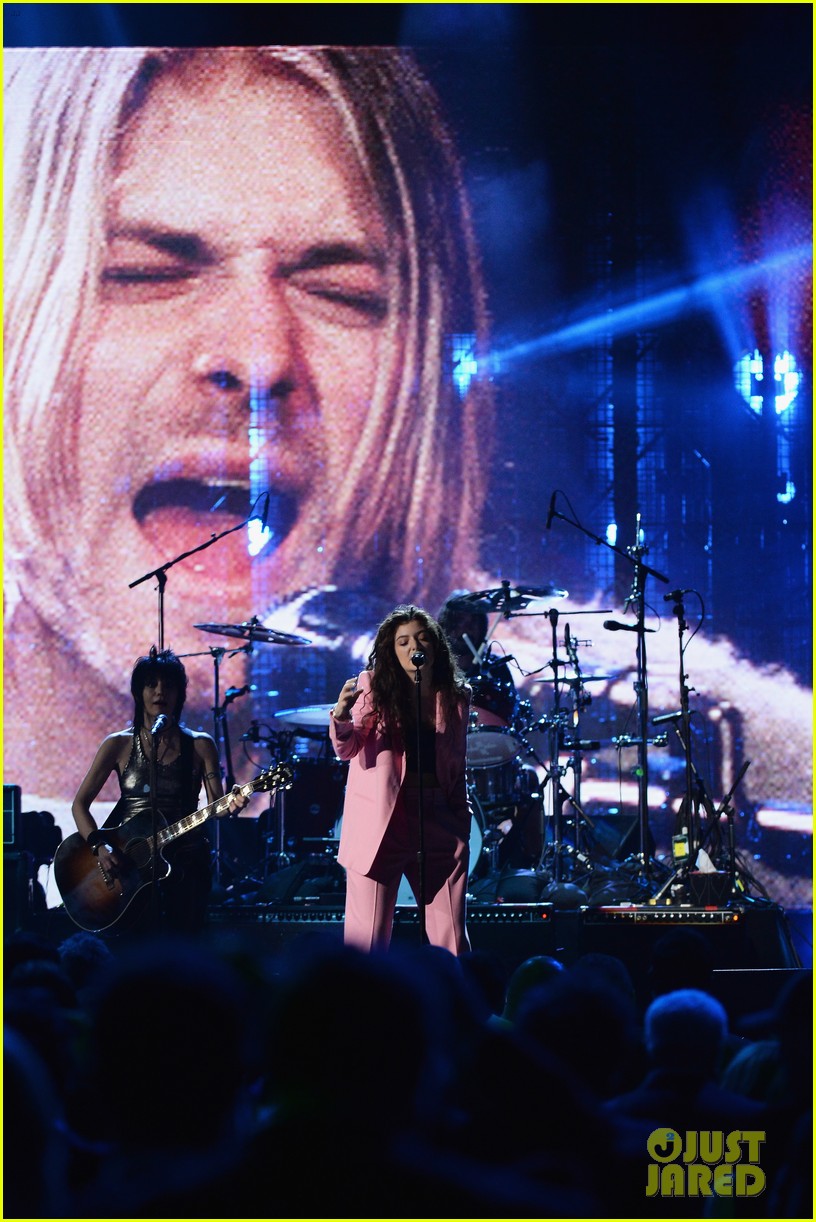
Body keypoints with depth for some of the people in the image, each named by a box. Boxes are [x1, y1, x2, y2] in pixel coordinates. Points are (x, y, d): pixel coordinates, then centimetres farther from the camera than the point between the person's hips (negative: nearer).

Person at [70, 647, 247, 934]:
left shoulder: (200, 746, 4)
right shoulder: (118, 745, 3)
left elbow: (215, 804, -1)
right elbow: (80, 803, 1)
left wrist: (231, 805, -25)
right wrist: (99, 845, -15)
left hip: (184, 859, 1)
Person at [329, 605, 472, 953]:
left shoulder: (454, 696, 9)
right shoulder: (373, 687, 0)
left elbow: (457, 767, 15)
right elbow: (347, 749, -8)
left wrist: (461, 816, 5)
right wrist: (341, 717, -29)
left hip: (439, 822, 3)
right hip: (381, 825, -3)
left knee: (451, 941, 6)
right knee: (368, 941, -5)